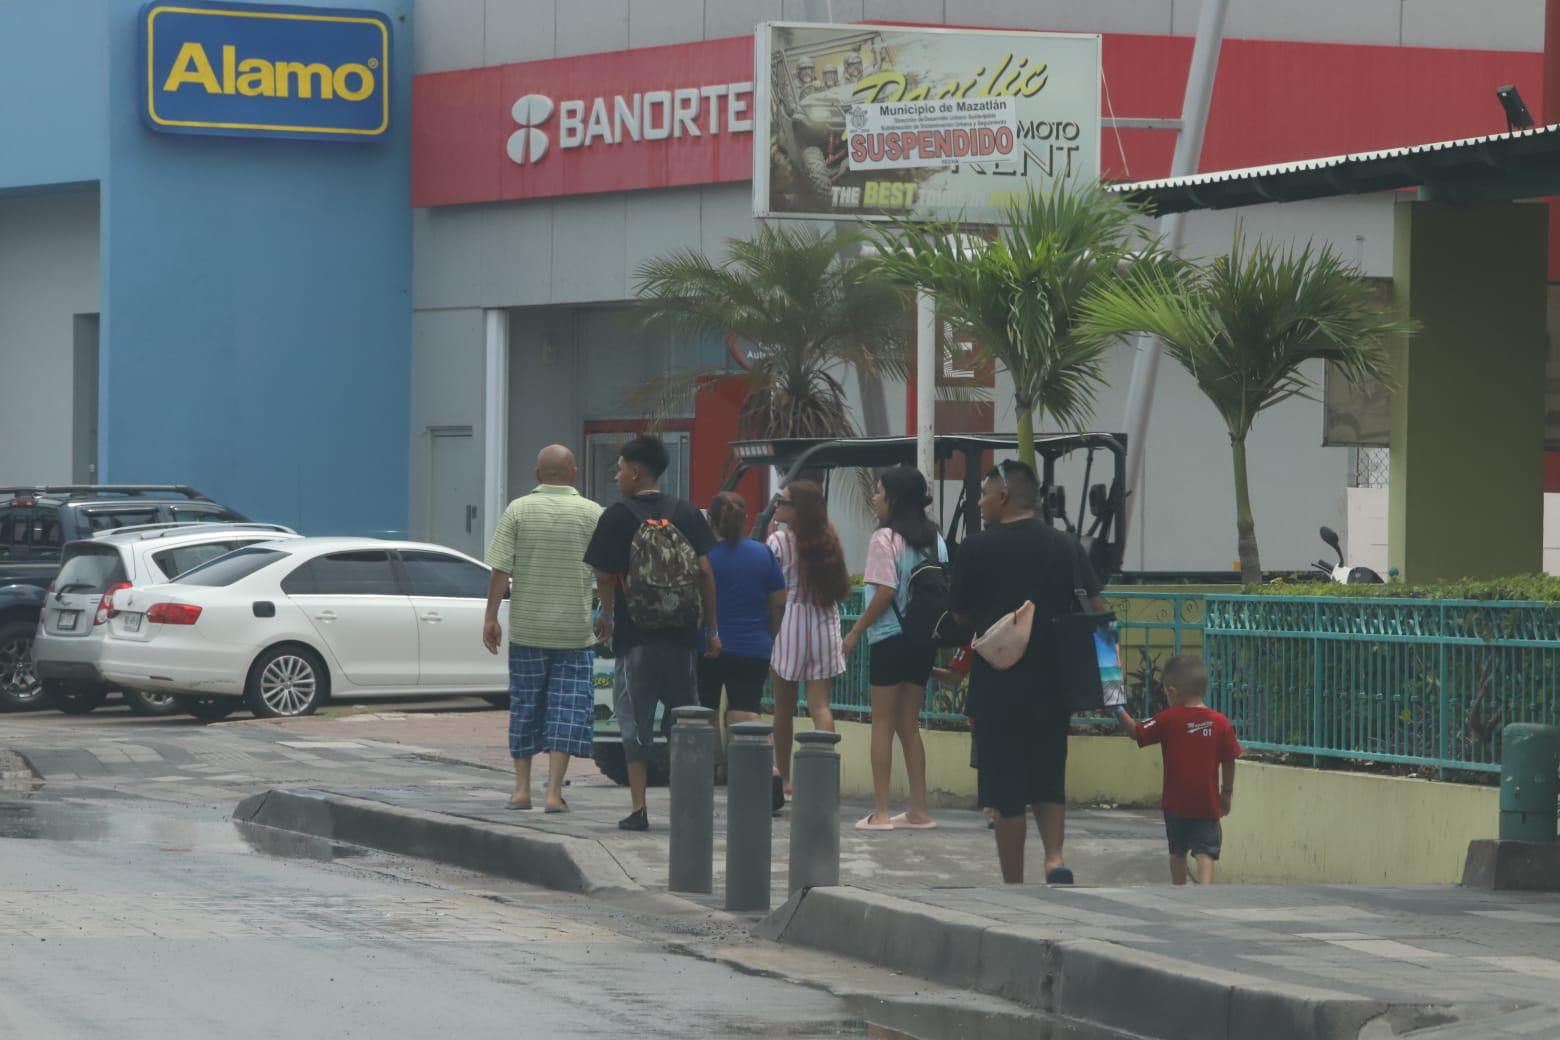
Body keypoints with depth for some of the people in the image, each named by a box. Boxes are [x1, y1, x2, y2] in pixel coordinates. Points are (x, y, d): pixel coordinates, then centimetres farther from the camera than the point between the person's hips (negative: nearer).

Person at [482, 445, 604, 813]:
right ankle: (554, 792, -6)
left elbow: (500, 569, -6)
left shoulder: (518, 510, -2)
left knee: (525, 708, 12)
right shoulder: (592, 514, -2)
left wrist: (490, 617, -1)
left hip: (527, 629, 1)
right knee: (567, 711, 2)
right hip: (575, 630, -1)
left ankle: (522, 789, 15)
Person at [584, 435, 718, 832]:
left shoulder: (618, 516, -5)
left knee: (635, 722, 2)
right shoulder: (686, 513, 4)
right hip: (682, 636, 3)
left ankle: (638, 809, -2)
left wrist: (606, 614, 15)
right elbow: (705, 570, 1)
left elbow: (604, 576, -4)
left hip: (636, 637, -3)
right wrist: (712, 628, 6)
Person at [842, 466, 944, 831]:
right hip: (925, 638, 7)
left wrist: (856, 631, -8)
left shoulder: (885, 538, -11)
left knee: (883, 723, 0)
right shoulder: (935, 540, 11)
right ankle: (918, 810, 11)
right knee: (908, 725, 13)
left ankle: (880, 812, -2)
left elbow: (885, 593, -16)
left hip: (891, 638, -7)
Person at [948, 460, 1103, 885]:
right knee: (1048, 782, 16)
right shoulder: (1068, 546, 3)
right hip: (1055, 689, 4)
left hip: (999, 689, -4)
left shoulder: (979, 547, -9)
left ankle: (1013, 885, 6)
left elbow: (960, 615, 0)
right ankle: (1055, 858, -5)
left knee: (1006, 791, 3)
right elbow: (1098, 611, 4)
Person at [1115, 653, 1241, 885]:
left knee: (1177, 852, 18)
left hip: (1176, 803, 0)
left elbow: (1136, 731, 0)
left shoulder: (1169, 720, -9)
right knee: (1205, 852, -5)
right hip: (1207, 803, 0)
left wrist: (1119, 711, 13)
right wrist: (1226, 793, 13)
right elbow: (1229, 762, 1)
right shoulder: (1220, 722, -4)